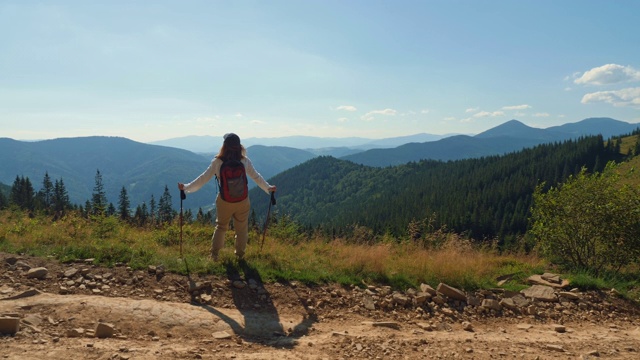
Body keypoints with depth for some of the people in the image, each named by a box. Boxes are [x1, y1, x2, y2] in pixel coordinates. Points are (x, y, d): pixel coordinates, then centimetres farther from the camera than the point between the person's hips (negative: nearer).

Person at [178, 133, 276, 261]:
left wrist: (186, 187, 4)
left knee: (221, 226, 21)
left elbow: (203, 178, -6)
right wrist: (268, 188, 16)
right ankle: (240, 254, 28)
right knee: (242, 228, 17)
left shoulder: (217, 162, -12)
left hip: (224, 201, 0)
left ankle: (214, 254, 24)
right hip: (242, 201, 0)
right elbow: (256, 177, 2)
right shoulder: (245, 161, -9)